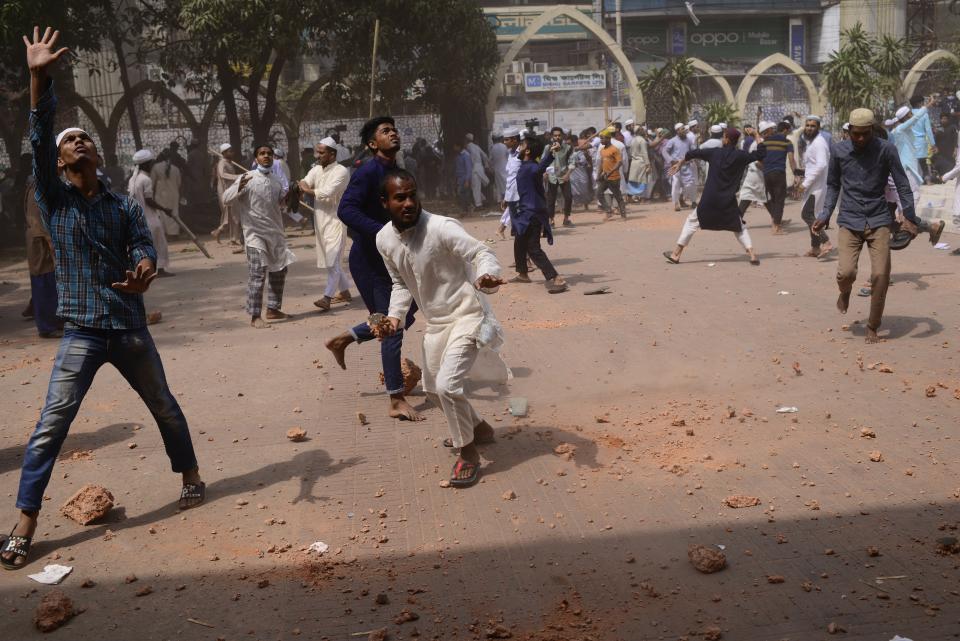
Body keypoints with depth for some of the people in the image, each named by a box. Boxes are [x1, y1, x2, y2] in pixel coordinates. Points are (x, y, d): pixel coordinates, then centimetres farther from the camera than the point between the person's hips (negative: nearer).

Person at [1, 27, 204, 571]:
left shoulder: (126, 207, 5)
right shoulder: (54, 199, 0)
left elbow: (144, 247, -10)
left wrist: (144, 272, -35)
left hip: (131, 328, 2)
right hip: (82, 333, -2)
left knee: (165, 407, 15)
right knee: (50, 427, -6)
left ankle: (191, 476, 37)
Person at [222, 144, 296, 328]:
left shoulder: (276, 179, 9)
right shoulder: (247, 178, -9)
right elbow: (226, 199, -12)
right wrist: (239, 188, -30)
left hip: (275, 232, 7)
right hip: (255, 233, -7)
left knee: (279, 272, 15)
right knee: (257, 275, -10)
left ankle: (273, 309, 29)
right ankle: (255, 316, -4)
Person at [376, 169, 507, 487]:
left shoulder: (441, 228, -24)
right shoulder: (384, 239, -4)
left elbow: (482, 252, -28)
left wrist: (488, 275, -50)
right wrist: (395, 315, -4)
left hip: (466, 315, -8)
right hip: (435, 321, 8)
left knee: (447, 384, -20)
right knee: (433, 387, 20)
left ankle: (468, 453, 2)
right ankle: (479, 428, 44)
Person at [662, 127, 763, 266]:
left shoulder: (715, 152, 0)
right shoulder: (740, 156, -3)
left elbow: (693, 153, 12)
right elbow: (761, 153, 5)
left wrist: (680, 163, 29)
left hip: (709, 200, 0)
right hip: (729, 202, 1)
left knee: (692, 222, 15)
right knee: (740, 227, 18)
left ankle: (676, 254, 13)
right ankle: (752, 254, 3)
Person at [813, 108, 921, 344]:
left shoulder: (886, 150, -5)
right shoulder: (839, 151, 0)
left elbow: (902, 185, -2)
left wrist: (909, 217, -10)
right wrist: (825, 215, 3)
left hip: (879, 220, 0)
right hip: (850, 221, 1)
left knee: (880, 275, -8)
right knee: (845, 272, -16)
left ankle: (872, 327, 11)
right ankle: (845, 292, 23)